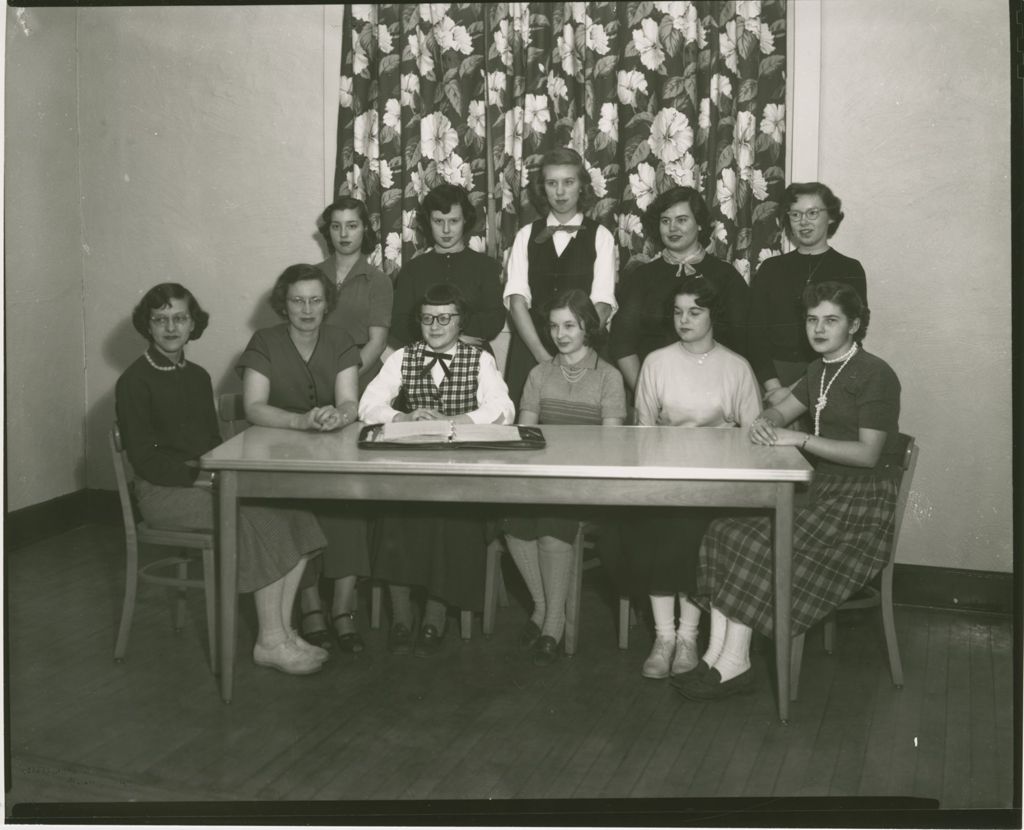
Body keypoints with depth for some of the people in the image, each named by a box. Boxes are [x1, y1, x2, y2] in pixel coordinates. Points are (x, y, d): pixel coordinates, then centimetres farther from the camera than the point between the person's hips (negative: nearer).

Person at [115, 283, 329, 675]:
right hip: (162, 491, -7)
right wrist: (201, 476, -20)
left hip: (207, 480, 7)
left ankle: (282, 629, -17)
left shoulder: (198, 376, 17)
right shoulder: (134, 382, -4)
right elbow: (144, 459, -10)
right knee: (256, 517, -29)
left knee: (293, 511, -18)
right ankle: (270, 642, -21)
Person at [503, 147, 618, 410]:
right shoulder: (527, 235, 9)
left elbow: (602, 303, -6)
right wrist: (542, 355, -14)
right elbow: (516, 299, -1)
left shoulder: (600, 237, 3)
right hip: (531, 349, 2)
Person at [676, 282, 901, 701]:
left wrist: (801, 439, -18)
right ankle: (717, 651, -16)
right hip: (821, 488, 8)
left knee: (761, 545, -25)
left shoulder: (875, 375, -9)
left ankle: (735, 663, -16)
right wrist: (766, 425, -5)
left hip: (862, 499, -8)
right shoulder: (820, 370, 18)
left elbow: (868, 453, -16)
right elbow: (780, 410, 21)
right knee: (724, 528, -13)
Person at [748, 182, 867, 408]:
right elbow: (755, 332, 3)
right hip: (771, 379, 2)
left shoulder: (850, 270, 4)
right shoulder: (771, 269, 12)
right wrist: (773, 385, -12)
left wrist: (796, 390, -13)